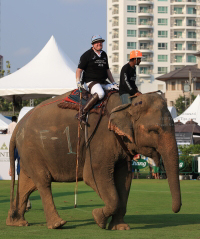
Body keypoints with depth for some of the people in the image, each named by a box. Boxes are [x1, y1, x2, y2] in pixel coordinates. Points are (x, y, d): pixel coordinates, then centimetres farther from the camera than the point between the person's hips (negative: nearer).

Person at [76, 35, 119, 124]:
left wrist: (113, 82, 19)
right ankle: (82, 114, -37)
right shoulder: (87, 55, -2)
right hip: (90, 82, -8)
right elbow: (79, 69, -4)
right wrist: (78, 81, -17)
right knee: (100, 93, -36)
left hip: (103, 82, 8)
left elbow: (107, 70, 25)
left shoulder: (104, 55, 18)